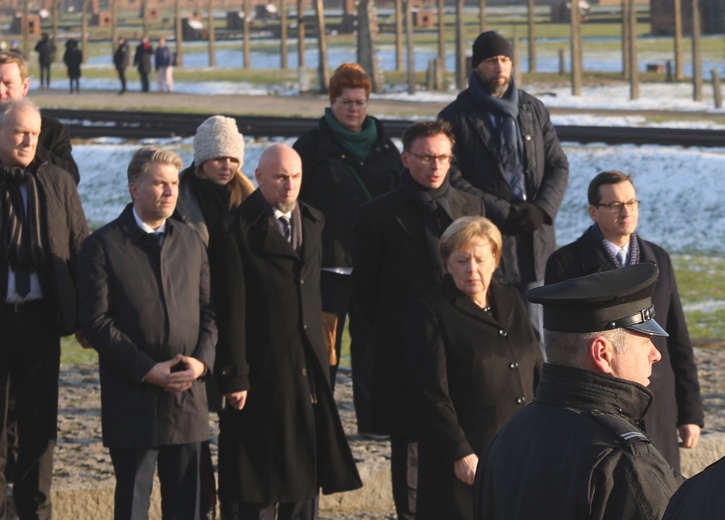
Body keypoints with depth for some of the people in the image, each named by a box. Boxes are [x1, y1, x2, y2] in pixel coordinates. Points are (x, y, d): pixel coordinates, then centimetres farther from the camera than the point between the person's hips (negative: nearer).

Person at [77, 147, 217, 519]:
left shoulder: (191, 243, 13)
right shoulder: (103, 245, -4)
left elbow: (209, 311, 13)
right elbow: (96, 322, -9)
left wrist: (202, 360, -6)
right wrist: (147, 369, -15)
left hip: (188, 399, 4)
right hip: (133, 401, -4)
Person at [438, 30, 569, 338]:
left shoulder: (534, 110, 15)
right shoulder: (456, 118, 0)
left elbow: (558, 166, 13)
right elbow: (454, 180, -7)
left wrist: (542, 210, -6)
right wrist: (505, 214, -13)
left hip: (536, 240, 4)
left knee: (534, 335, 6)